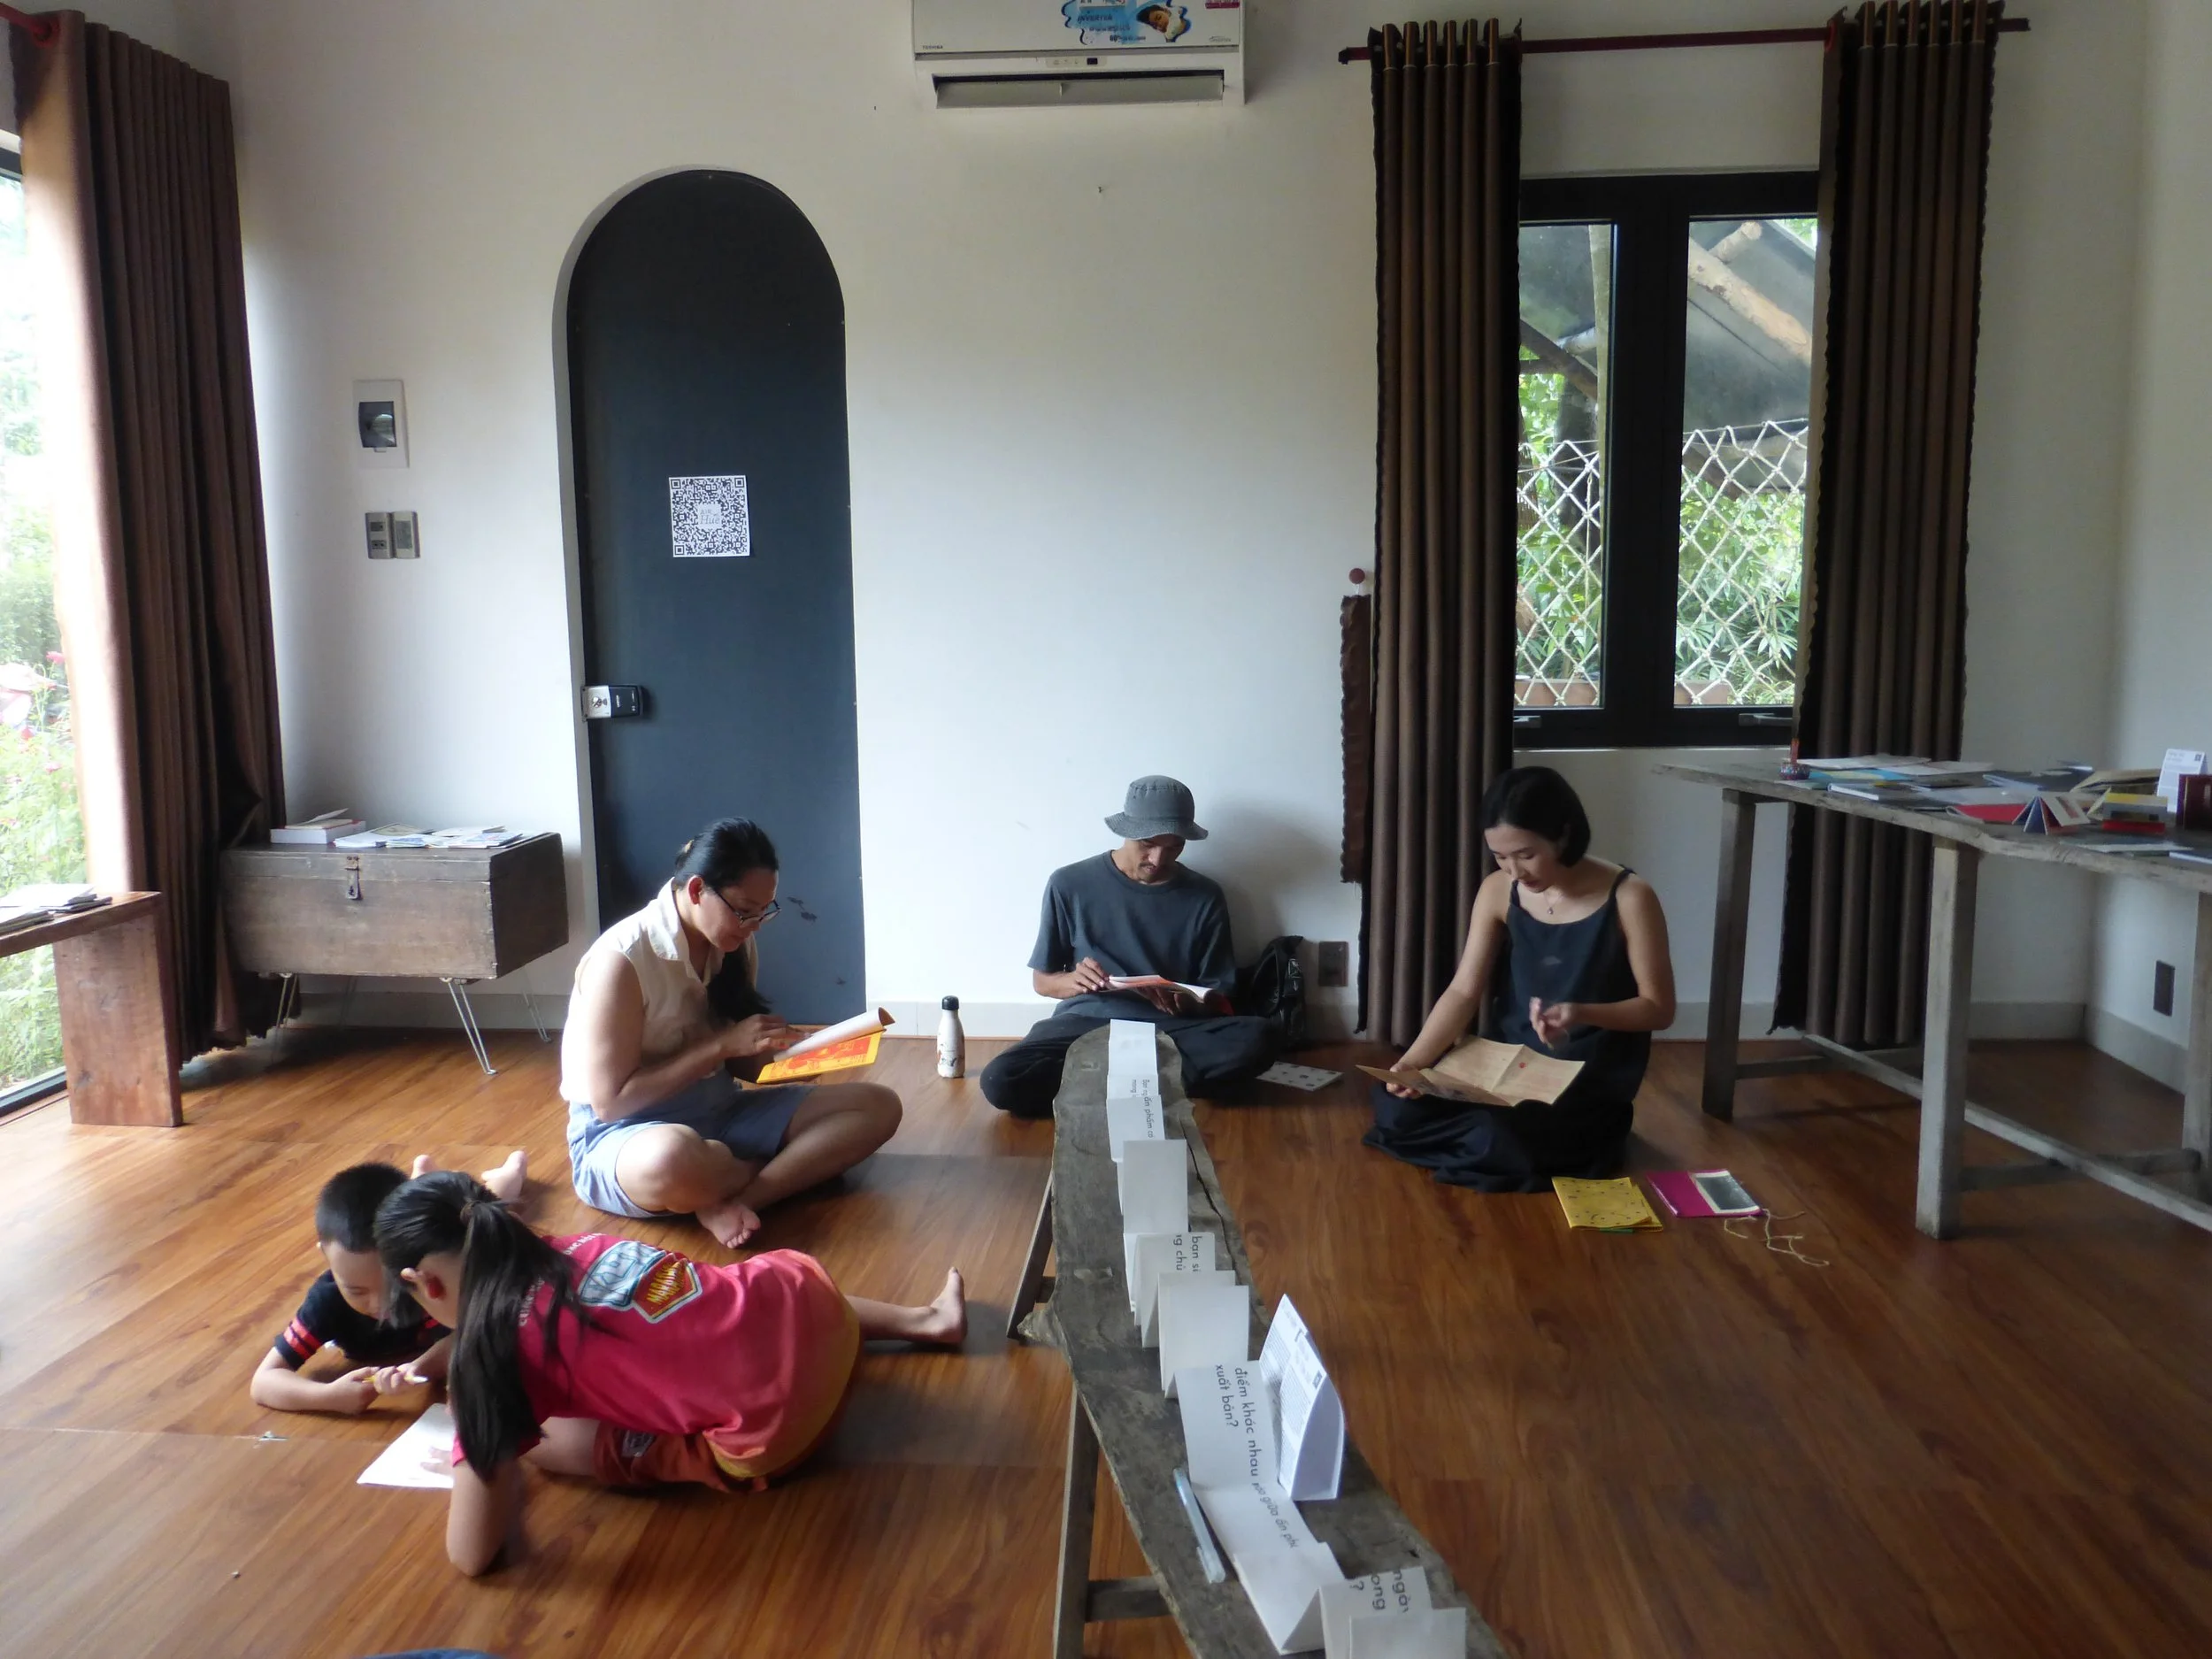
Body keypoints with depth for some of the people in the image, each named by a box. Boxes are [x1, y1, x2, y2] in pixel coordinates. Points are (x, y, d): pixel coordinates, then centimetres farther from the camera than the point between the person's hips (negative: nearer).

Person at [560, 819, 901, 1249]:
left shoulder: (736, 946, 3)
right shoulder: (620, 960, -18)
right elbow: (611, 1101, -19)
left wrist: (779, 1049, -9)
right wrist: (721, 1046, -22)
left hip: (719, 1112, 7)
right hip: (622, 1133, -7)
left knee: (878, 1107, -10)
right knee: (675, 1159, -45)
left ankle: (733, 1199, -24)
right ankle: (788, 1166, -12)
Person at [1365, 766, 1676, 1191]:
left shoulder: (1629, 898, -15)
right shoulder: (1498, 892, -3)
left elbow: (1659, 1008, -11)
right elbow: (1464, 992, -6)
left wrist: (1582, 1013, -30)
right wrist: (1414, 1060, -23)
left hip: (1590, 1085, -4)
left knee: (1500, 1141, -29)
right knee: (1396, 1108, -15)